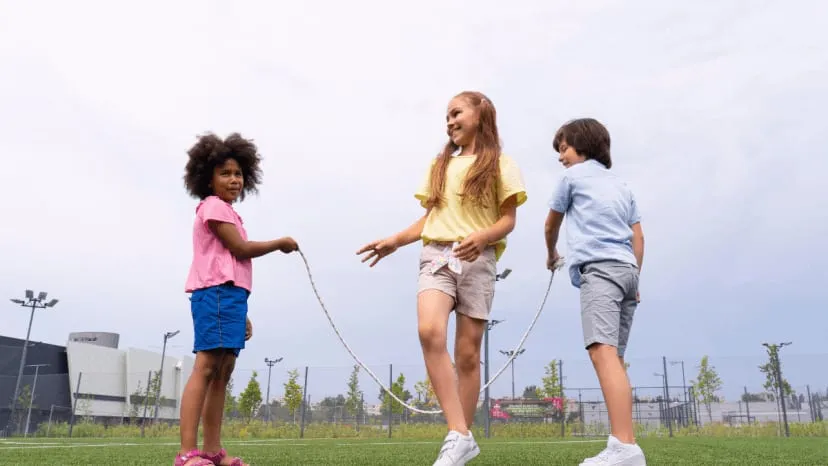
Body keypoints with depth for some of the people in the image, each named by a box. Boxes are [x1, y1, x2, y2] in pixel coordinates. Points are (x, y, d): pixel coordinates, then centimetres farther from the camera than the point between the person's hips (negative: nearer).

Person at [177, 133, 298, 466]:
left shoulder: (226, 212, 27)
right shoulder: (214, 206, -1)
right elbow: (240, 249, -10)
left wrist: (241, 313, 19)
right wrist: (280, 243, 2)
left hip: (230, 293, 10)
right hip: (217, 292, -10)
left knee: (223, 371, 6)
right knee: (206, 367, -16)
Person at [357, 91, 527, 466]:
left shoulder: (499, 164, 9)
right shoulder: (439, 165, 22)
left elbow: (508, 220, 1)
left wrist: (482, 236, -20)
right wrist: (394, 241, 6)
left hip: (478, 261, -2)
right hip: (436, 255, 3)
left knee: (468, 352, -1)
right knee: (429, 332, -24)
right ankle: (459, 435, -23)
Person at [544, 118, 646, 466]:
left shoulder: (573, 176, 11)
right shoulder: (621, 186, 28)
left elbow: (551, 225, 22)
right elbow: (638, 237, 21)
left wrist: (551, 254, 40)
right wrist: (633, 280, 21)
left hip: (599, 267, -8)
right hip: (626, 268, 8)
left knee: (602, 351, -21)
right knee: (613, 357, 8)